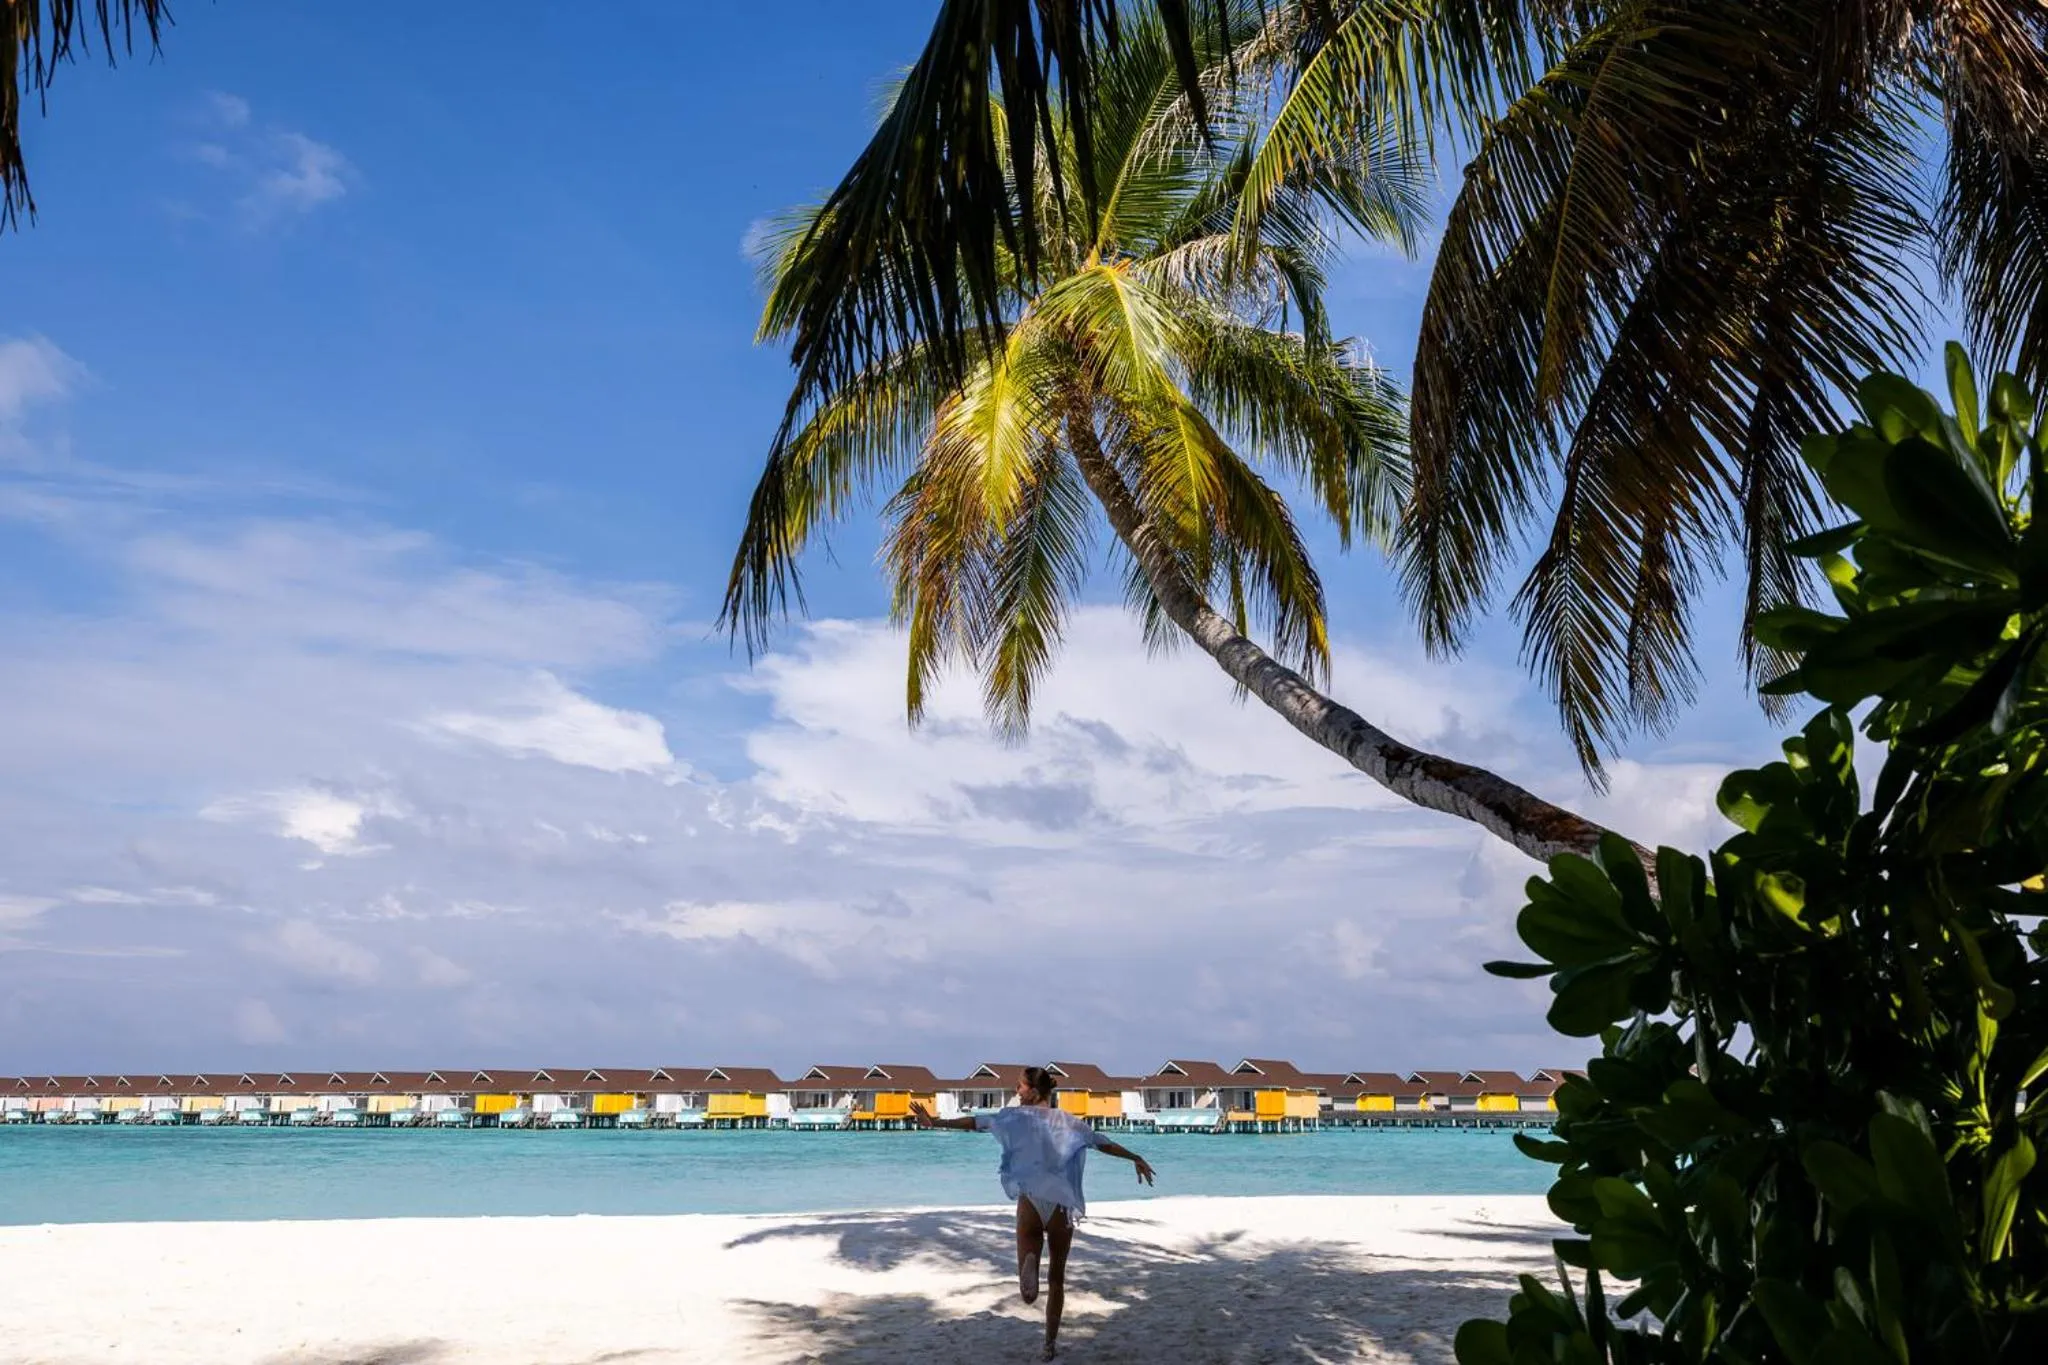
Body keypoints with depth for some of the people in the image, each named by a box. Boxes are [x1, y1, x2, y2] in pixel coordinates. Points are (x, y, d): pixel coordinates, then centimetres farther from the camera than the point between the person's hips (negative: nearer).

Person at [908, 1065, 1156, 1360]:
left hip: (1031, 1201, -2)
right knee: (1057, 1277, 18)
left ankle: (1029, 1262, -36)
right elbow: (1103, 1143, 11)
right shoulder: (1067, 1120, 11)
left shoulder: (1017, 1115, 5)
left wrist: (935, 1122, 4)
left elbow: (975, 1122, 1)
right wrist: (1135, 1158, 19)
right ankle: (1051, 1342, 19)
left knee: (1029, 1295, -1)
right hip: (1062, 1205, 2)